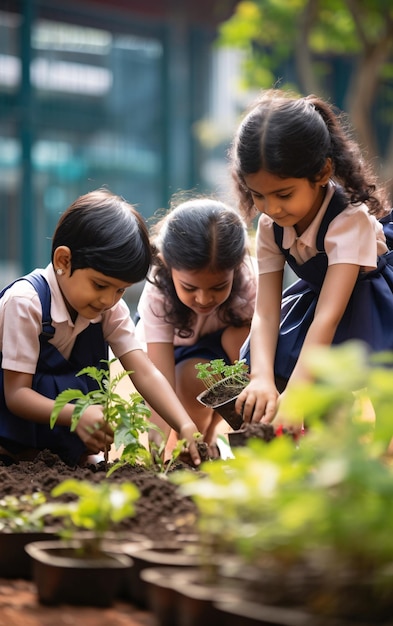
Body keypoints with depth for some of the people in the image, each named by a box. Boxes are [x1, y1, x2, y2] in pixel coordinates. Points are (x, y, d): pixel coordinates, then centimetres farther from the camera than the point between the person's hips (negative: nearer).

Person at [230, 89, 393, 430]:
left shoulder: (351, 219, -33)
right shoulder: (271, 225, -15)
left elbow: (327, 316, -43)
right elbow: (265, 311, -23)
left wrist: (293, 397, -52)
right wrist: (262, 379, -43)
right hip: (316, 295, 6)